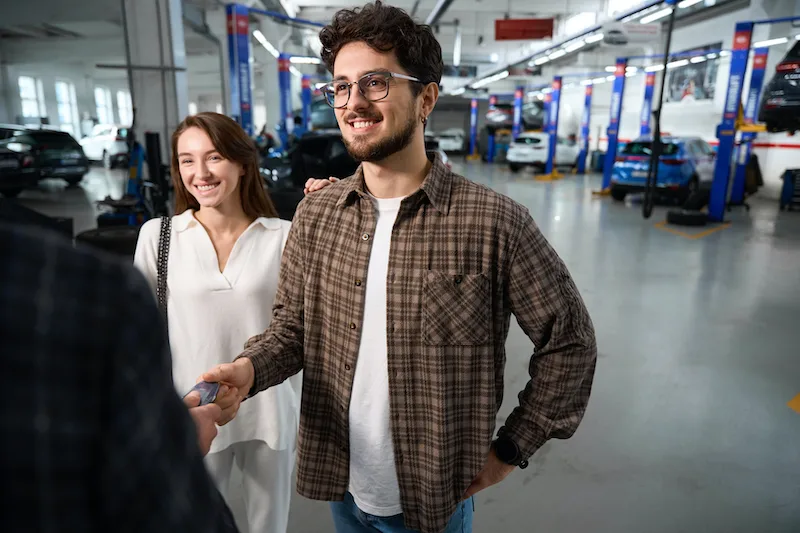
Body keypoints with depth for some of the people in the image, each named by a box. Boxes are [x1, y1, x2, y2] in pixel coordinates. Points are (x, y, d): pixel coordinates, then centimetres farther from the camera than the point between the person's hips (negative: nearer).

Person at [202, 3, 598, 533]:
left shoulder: (493, 221, -19)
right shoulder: (315, 215, -6)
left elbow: (569, 341, -9)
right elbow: (292, 325, 2)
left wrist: (511, 449, -6)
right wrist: (249, 369, -19)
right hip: (340, 484, 4)